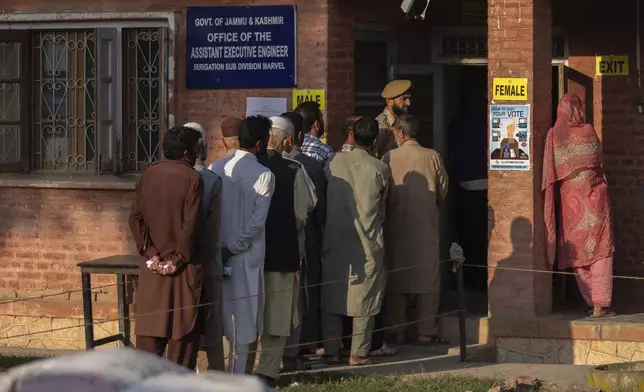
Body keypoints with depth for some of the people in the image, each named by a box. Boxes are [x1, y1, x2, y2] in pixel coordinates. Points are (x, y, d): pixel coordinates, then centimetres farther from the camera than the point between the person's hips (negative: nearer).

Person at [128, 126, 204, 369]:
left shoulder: (148, 176, 4)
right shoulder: (191, 178, -11)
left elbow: (135, 218, 2)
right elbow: (190, 224, -16)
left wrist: (150, 253, 0)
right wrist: (178, 258, -8)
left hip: (153, 266, 5)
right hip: (183, 267, -5)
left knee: (150, 323, 8)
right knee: (183, 327, 2)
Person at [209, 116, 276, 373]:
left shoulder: (216, 168, 2)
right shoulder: (263, 176, -12)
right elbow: (257, 222, -17)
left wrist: (216, 245, 8)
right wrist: (234, 248, -10)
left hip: (216, 252, 5)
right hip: (247, 256, -5)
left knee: (216, 312, 14)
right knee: (243, 315, 3)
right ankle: (235, 378, 5)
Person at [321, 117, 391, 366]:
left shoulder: (334, 163, -4)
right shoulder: (380, 170, -7)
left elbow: (325, 199, 7)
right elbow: (382, 207, 7)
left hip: (334, 240, 2)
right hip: (367, 243, -2)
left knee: (332, 296, 10)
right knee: (364, 297, 6)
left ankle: (331, 351, 12)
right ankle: (358, 352, 5)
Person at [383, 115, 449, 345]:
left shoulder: (390, 158, -6)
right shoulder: (432, 157, -4)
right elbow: (443, 192, 3)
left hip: (396, 226, 0)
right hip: (426, 225, 0)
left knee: (396, 278, 8)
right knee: (427, 278, 5)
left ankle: (398, 332, 8)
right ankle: (426, 331, 3)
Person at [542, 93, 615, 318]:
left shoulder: (554, 135, -4)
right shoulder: (588, 131, -6)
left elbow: (551, 173, -4)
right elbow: (599, 161, 7)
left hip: (569, 200, 2)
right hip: (593, 196, -2)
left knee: (578, 253, 12)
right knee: (600, 251, -1)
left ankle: (591, 301, 13)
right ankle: (600, 305, -9)